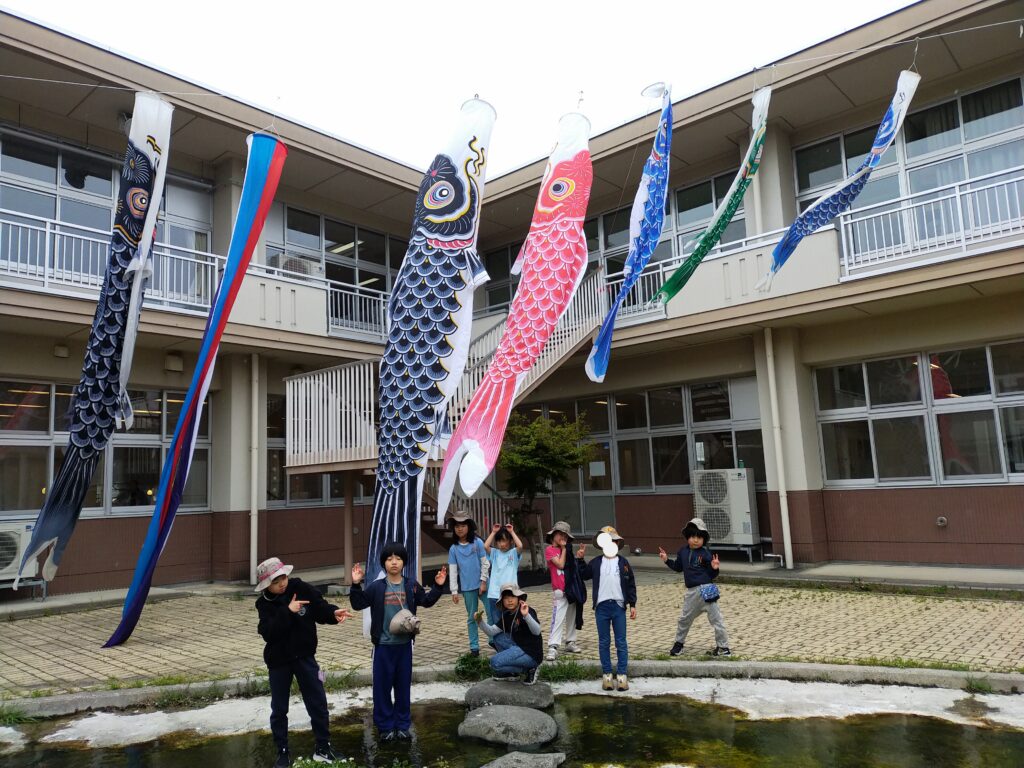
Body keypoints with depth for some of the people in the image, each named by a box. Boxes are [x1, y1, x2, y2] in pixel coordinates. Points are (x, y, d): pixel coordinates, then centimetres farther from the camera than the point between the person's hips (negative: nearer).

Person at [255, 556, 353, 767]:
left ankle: (323, 748, 24)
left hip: (305, 656, 1)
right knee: (279, 709, 11)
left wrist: (334, 613, -30)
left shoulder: (301, 588, -11)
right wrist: (287, 611, -31)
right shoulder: (264, 604, -11)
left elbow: (320, 608, -10)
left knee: (318, 703, 7)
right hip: (278, 661, 0)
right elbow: (268, 632, -24)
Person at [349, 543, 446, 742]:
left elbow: (427, 601, 11)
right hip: (383, 645, -2)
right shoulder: (376, 587, -6)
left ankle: (403, 725, 25)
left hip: (405, 644, 2)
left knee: (403, 685, 11)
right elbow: (358, 604, -8)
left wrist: (438, 586, -1)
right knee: (382, 686, 6)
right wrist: (356, 585, -21)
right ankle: (385, 726, 20)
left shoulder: (411, 586, 0)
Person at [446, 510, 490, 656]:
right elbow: (453, 571, 2)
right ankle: (474, 646, 15)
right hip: (467, 587, 2)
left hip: (481, 584, -1)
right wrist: (454, 591, -1)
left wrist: (483, 582, -6)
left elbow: (485, 563, -2)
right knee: (471, 617, 8)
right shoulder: (454, 549, 1)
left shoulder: (478, 543, -4)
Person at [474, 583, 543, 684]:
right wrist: (480, 621, -13)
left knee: (495, 662, -15)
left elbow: (537, 631, -29)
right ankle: (510, 672, 10)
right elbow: (491, 632, 4)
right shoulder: (506, 616, 10)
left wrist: (526, 615, -45)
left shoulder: (527, 611, -14)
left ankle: (528, 669, -2)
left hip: (532, 654, -8)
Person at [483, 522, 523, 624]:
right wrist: (493, 532, -4)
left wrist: (512, 532, -9)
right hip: (495, 594, 2)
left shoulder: (514, 553, 3)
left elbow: (520, 546, -18)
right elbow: (485, 546, -10)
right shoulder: (495, 553, 8)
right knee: (496, 623, 5)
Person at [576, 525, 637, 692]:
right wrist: (579, 560, -1)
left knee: (621, 643, 3)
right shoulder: (596, 562, 4)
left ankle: (622, 674, 10)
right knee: (604, 642, 7)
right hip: (601, 607, 1)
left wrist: (633, 605, 2)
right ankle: (606, 674, 15)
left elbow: (631, 584, 5)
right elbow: (584, 574, 10)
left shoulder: (623, 562, 2)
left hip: (619, 606, -1)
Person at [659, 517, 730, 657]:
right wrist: (667, 560, 12)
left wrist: (714, 568, -26)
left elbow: (713, 575, -6)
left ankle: (724, 648, 13)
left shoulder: (705, 554, -10)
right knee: (684, 618, 17)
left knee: (716, 618, 1)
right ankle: (679, 643, 35)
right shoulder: (683, 552, 6)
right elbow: (678, 567, 22)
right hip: (691, 591, 5)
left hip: (706, 590, -5)